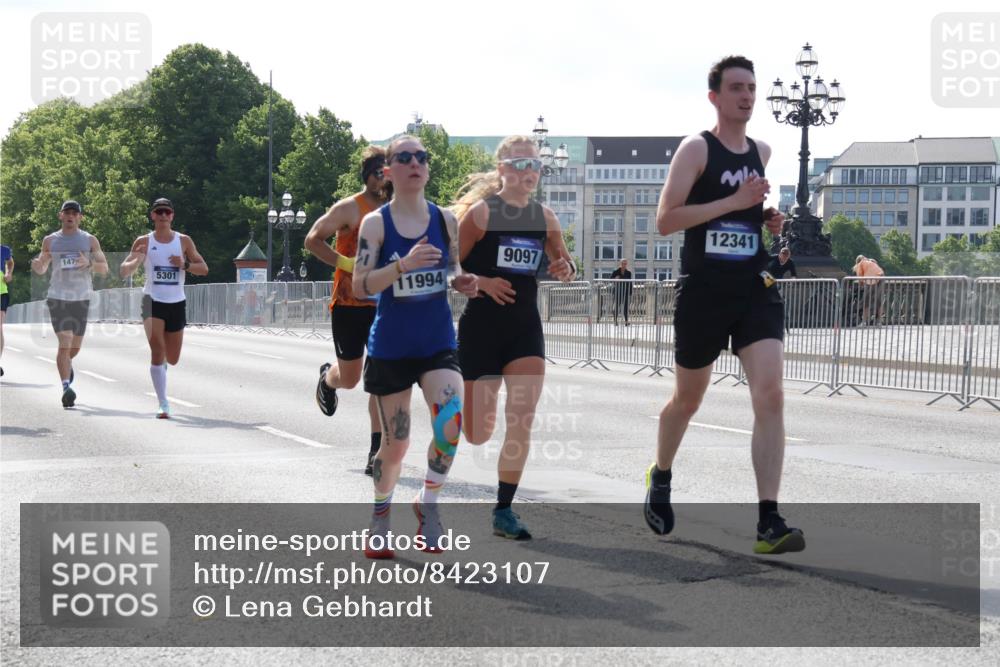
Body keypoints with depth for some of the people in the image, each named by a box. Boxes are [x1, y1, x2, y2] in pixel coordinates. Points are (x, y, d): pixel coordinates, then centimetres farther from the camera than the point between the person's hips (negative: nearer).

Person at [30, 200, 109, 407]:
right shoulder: (50, 241, 8)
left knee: (76, 346, 11)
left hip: (82, 299, 1)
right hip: (57, 297, -1)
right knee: (64, 342, -15)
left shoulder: (90, 240, 6)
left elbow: (104, 268, 3)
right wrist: (37, 264, -8)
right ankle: (66, 388, -18)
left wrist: (88, 264, -18)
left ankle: (65, 364, 45)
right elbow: (42, 270, 17)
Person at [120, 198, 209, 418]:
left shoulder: (183, 241, 4)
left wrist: (185, 264, -13)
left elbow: (204, 269, 6)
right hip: (153, 301, -2)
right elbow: (124, 272, -1)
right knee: (157, 350, -16)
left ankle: (162, 363, 48)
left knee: (172, 359, 9)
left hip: (177, 303, 2)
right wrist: (137, 260, -22)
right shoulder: (144, 242, 1)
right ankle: (163, 404, -12)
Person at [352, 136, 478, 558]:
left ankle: (428, 504, 2)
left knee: (451, 423, -21)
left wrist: (464, 283, -7)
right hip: (390, 348, -2)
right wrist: (403, 265, -28)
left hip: (438, 344, 2)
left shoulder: (445, 220, 2)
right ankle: (380, 516, 32)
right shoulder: (376, 223, -6)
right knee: (395, 444, 5)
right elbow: (360, 287, -13)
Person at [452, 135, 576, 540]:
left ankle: (504, 511, 0)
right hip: (480, 326, -3)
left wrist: (564, 270, -5)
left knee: (522, 420, -11)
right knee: (477, 435, 3)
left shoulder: (544, 217, 4)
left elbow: (563, 266, 17)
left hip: (525, 328, 3)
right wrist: (481, 282, -23)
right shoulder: (480, 212, -9)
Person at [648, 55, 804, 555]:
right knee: (687, 399, 13)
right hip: (703, 291, -4)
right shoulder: (696, 148, -6)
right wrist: (734, 201, -21)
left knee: (770, 395, -14)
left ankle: (768, 522, -17)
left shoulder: (763, 152, 12)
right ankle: (660, 477, 43)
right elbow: (665, 220, -15)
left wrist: (771, 221, 8)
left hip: (756, 290, 4)